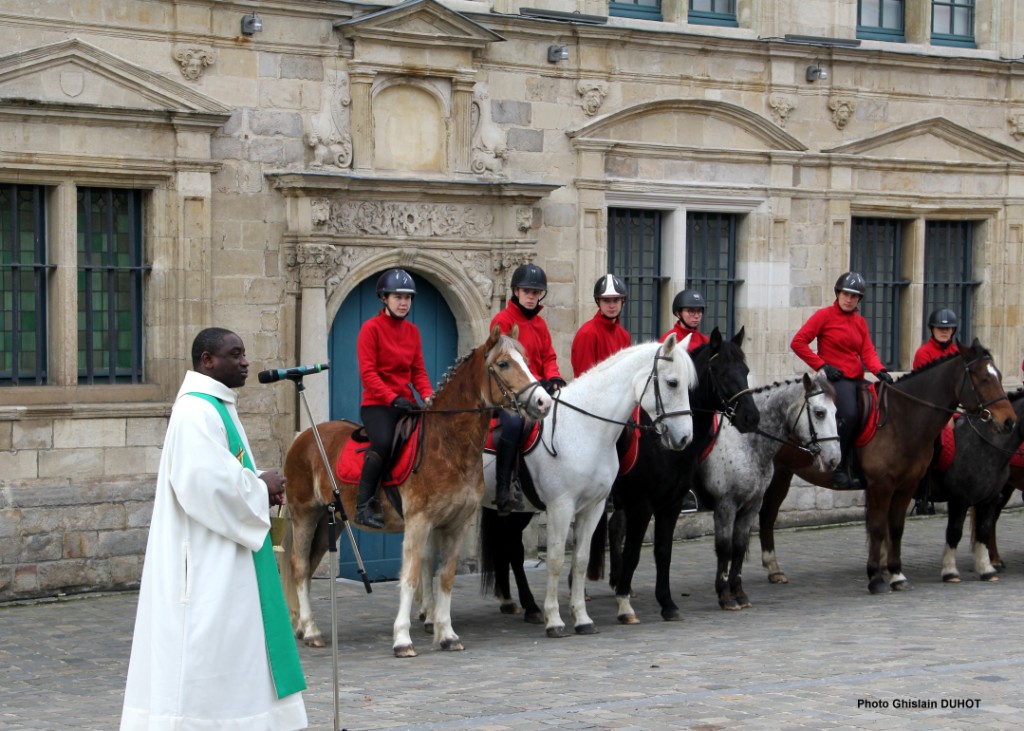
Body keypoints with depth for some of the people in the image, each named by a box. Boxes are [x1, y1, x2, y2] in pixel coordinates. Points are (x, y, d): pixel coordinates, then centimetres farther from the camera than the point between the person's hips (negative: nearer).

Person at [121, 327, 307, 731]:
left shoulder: (218, 407, 15)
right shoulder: (197, 411, -17)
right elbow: (205, 483, -27)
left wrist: (260, 488, 3)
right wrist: (261, 487, -12)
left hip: (225, 560, 11)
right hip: (207, 561, -11)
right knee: (204, 640, -7)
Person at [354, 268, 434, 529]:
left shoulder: (412, 331, 14)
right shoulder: (371, 328, -4)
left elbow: (418, 370, 14)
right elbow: (367, 373, -11)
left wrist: (427, 395, -6)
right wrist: (392, 398, -22)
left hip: (405, 404, 6)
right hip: (376, 404, -6)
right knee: (383, 442, -33)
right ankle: (364, 505, -23)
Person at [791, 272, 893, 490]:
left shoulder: (860, 322, 18)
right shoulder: (825, 315, -1)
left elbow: (868, 353, 7)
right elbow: (798, 342, -7)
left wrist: (880, 371, -13)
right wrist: (822, 365, -13)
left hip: (857, 380, 8)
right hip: (836, 379, -8)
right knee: (849, 415, -32)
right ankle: (838, 470, -24)